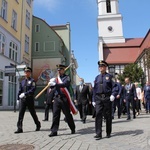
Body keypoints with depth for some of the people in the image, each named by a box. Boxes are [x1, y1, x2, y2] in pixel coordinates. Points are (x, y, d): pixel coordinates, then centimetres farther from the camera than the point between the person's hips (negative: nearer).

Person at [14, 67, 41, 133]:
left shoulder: (32, 81, -2)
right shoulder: (22, 82, 14)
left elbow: (33, 89, -15)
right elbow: (20, 91, 16)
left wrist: (25, 94, -22)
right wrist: (18, 98, 9)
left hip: (30, 99, -4)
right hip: (22, 100, 4)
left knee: (33, 113, 8)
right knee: (20, 113, -4)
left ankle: (38, 125, 27)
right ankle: (19, 128, -1)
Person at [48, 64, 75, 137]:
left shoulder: (67, 77, -1)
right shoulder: (56, 78, 16)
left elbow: (65, 84, -20)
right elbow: (53, 86, 11)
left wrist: (55, 84, -29)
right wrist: (51, 83, -11)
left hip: (64, 98, -4)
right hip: (56, 98, 4)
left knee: (67, 114, 5)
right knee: (55, 114, 0)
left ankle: (73, 129, 24)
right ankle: (54, 131, 5)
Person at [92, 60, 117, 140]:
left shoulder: (109, 76, 5)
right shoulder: (97, 77, 14)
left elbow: (114, 86, -1)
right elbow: (94, 89, 14)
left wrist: (113, 95, -18)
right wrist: (93, 100, 9)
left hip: (107, 97, -2)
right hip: (99, 98, 2)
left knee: (108, 116, 6)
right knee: (98, 115, -9)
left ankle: (108, 133, 21)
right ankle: (98, 134, -6)